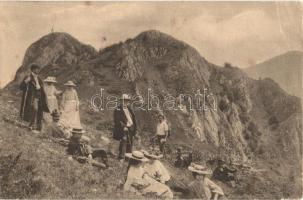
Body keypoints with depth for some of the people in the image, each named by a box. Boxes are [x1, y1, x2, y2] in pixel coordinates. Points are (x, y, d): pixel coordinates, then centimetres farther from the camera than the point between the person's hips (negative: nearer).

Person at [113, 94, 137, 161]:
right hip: (124, 129, -7)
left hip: (131, 129, 7)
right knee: (124, 141, -17)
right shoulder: (118, 110, -8)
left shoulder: (129, 109, 15)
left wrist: (135, 129, 15)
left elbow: (133, 119, 19)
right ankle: (121, 157, -13)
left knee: (130, 143, 12)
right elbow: (117, 120, -16)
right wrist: (123, 126, -25)